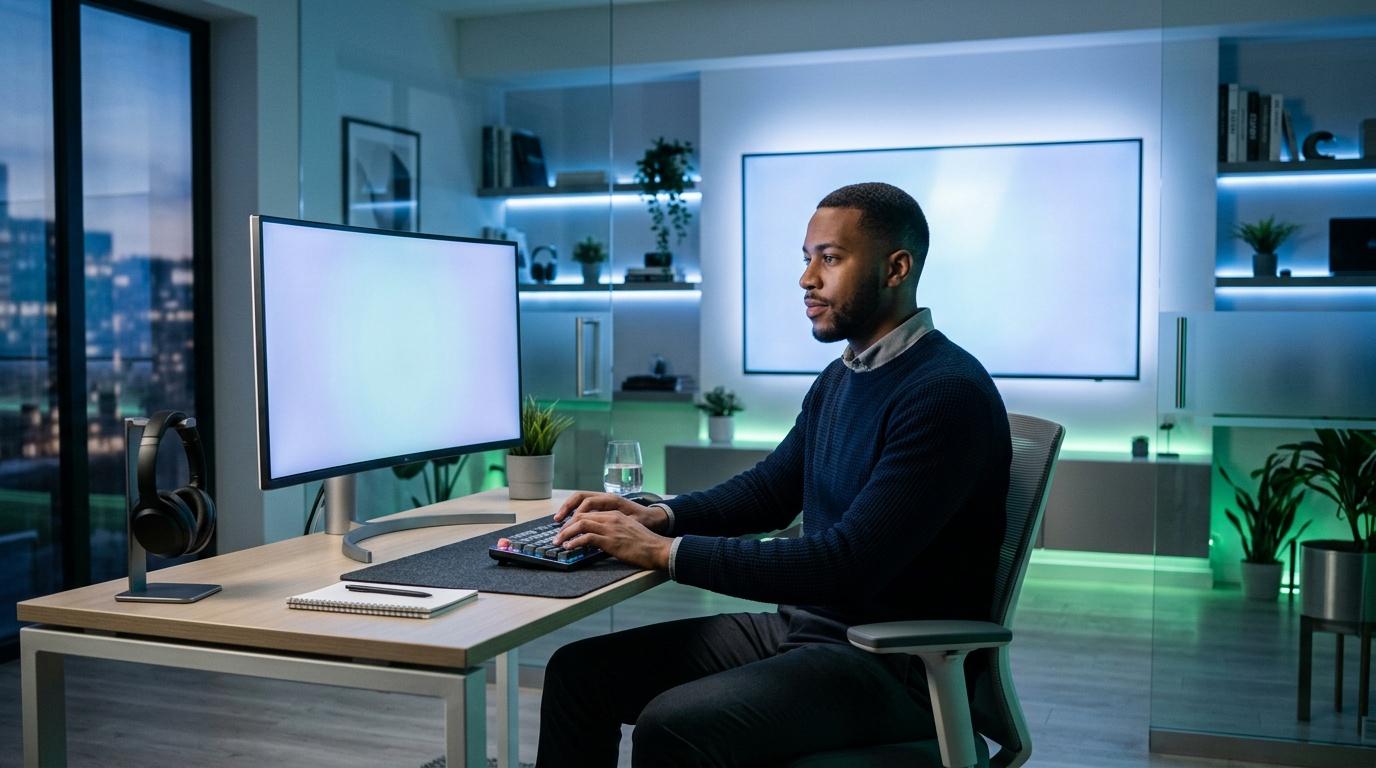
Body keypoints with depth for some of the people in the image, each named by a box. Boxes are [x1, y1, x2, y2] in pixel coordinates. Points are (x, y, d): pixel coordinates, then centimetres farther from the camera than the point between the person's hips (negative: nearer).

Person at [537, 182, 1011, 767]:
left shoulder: (948, 393, -19)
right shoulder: (838, 380, 10)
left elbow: (849, 564, -27)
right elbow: (769, 488, 21)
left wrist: (665, 551, -23)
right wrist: (660, 516, 1)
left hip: (896, 666, -8)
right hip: (802, 629, 9)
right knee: (580, 670, -1)